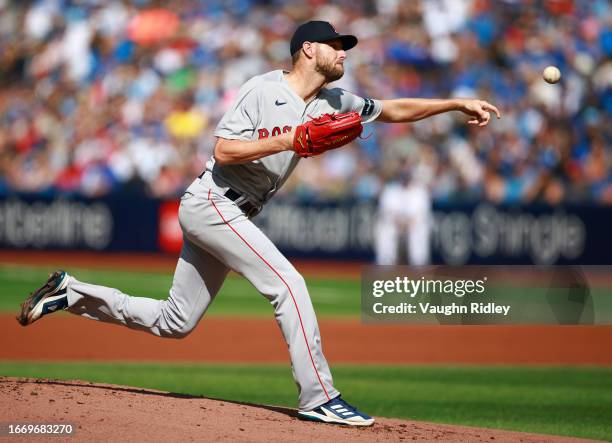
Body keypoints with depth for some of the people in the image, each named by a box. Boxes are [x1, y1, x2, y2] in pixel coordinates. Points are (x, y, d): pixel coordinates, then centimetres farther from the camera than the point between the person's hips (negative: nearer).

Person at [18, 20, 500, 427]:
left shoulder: (332, 102, 9)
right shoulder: (264, 90, -13)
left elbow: (393, 110, 13)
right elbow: (224, 152, -19)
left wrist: (457, 104, 6)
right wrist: (288, 141, -23)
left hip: (232, 217, 9)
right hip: (211, 203, -9)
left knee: (174, 323, 11)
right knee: (289, 284, -17)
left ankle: (72, 293, 22)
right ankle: (319, 398, -14)